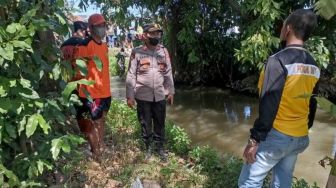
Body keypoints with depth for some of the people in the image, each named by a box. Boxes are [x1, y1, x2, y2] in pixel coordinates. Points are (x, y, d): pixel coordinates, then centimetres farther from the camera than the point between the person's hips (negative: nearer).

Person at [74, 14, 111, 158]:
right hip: (91, 94, -8)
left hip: (105, 93, 8)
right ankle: (96, 155, 20)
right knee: (93, 125, 4)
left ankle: (101, 150, 35)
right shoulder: (85, 45, -14)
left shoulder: (105, 46, 12)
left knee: (101, 122, 19)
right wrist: (85, 92, -16)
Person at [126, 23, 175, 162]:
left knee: (160, 124, 13)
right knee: (145, 124, 12)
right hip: (143, 96, -2)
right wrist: (129, 96, -8)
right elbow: (131, 75, -6)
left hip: (160, 96, 3)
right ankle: (148, 148, 32)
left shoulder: (164, 51, 3)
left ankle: (160, 148, 32)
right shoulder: (136, 52, -7)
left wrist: (171, 91, 7)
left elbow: (168, 73, 8)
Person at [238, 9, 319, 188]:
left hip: (276, 135, -7)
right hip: (300, 138, 8)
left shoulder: (278, 60, -17)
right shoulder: (313, 66, 7)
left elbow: (269, 105, -22)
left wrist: (255, 139, -17)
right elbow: (312, 105, 12)